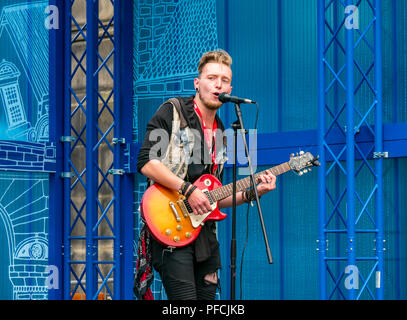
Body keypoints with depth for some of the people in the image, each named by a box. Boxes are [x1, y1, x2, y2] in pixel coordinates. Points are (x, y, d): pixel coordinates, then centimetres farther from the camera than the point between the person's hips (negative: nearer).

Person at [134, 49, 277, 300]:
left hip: (205, 237, 7)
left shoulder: (220, 134, 20)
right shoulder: (172, 112, 0)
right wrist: (188, 190, -17)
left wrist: (251, 193, 7)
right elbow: (146, 163, -13)